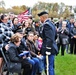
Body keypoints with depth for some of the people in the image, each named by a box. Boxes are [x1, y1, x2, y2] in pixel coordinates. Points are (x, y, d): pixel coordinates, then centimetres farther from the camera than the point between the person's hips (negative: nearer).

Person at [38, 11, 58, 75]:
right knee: (51, 67, 19)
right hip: (52, 48, 10)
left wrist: (48, 50, -21)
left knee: (49, 67, -3)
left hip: (49, 50, -10)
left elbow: (49, 39, -24)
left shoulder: (46, 24, -17)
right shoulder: (51, 23, 13)